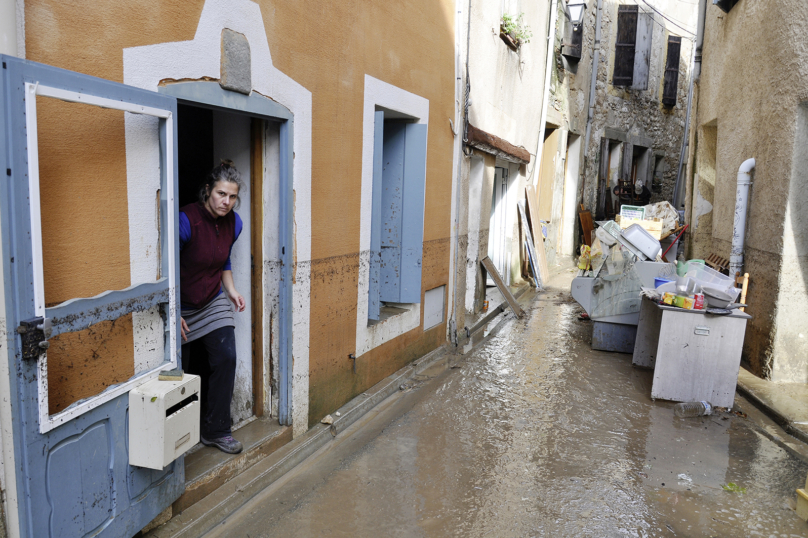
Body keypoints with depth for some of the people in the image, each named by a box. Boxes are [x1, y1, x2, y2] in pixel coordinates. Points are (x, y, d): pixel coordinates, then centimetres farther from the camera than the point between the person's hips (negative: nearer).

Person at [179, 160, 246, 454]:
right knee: (192, 369, 6)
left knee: (225, 358, -7)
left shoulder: (233, 223, -4)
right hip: (183, 305, -4)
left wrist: (231, 290, 1)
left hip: (214, 301, 5)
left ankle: (215, 430, 6)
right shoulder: (187, 220, -24)